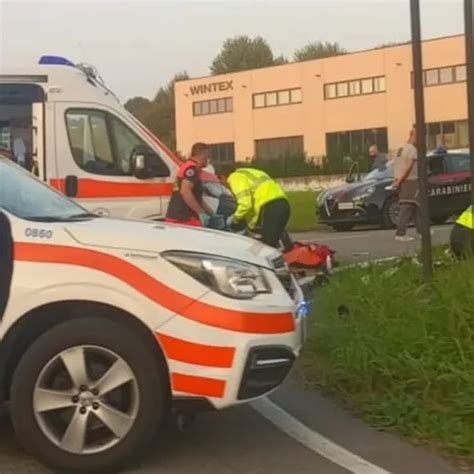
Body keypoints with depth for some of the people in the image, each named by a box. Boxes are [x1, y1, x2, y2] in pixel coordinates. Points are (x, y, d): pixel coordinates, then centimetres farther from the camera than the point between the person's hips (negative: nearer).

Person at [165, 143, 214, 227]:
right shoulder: (192, 168, -8)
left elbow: (197, 198, 30)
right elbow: (185, 191, -24)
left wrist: (211, 213, 27)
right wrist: (201, 213, -21)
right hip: (185, 219, -10)